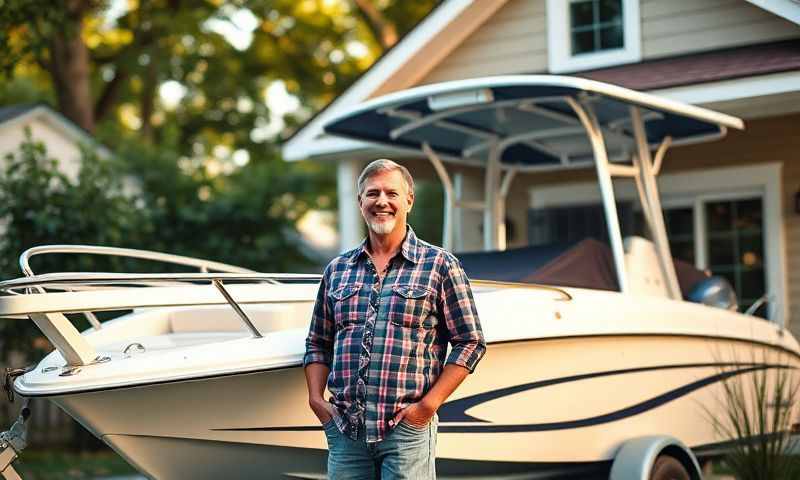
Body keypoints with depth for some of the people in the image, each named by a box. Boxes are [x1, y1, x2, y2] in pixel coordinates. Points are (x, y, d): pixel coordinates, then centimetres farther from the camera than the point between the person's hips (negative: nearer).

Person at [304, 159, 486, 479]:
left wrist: (428, 405, -8)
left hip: (407, 429, -3)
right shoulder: (337, 270, 13)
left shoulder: (440, 265, 2)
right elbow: (318, 344, 20)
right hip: (344, 430, 3)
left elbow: (470, 342, -1)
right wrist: (316, 399, 5)